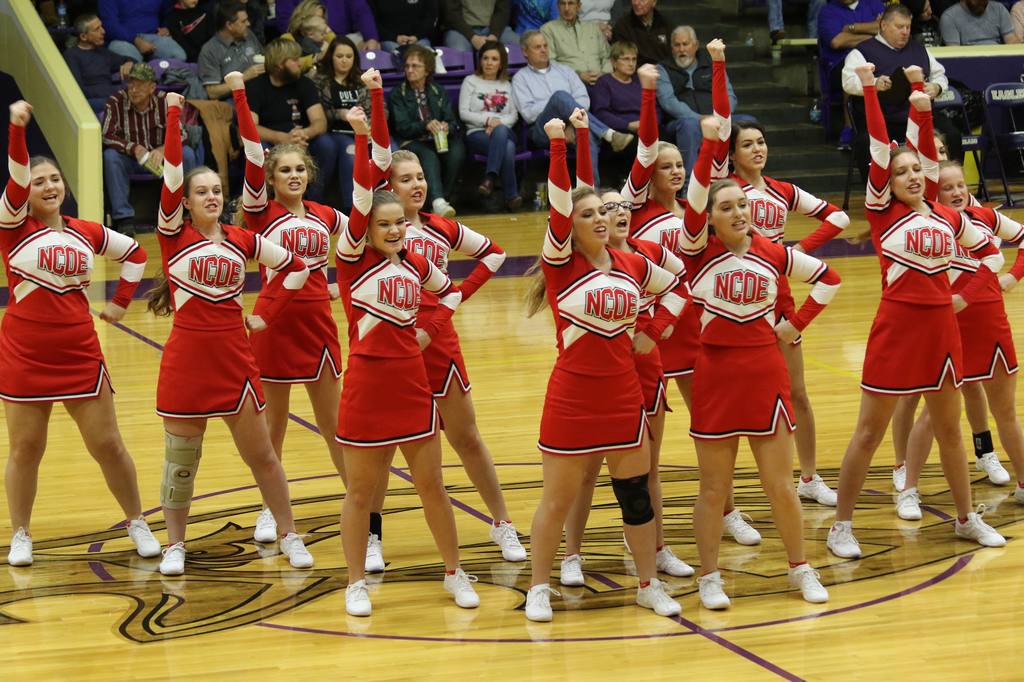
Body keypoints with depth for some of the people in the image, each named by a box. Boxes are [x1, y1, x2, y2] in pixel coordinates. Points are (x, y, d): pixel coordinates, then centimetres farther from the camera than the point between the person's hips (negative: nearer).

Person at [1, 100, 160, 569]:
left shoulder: (86, 233, 5)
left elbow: (134, 252, 20)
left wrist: (121, 302, 12)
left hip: (80, 355, 2)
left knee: (107, 444, 7)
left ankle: (136, 524, 21)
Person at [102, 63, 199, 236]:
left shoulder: (165, 101, -10)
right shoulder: (116, 102, -14)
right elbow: (106, 136, -21)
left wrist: (163, 149, -33)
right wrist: (133, 148, -34)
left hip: (159, 157, 1)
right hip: (129, 159, -1)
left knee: (186, 154, -24)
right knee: (110, 156, -32)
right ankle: (124, 218, -29)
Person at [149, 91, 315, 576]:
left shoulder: (242, 240, 5)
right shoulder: (174, 236, -4)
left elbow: (293, 266, 16)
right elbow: (171, 175, -16)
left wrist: (266, 314, 8)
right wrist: (173, 116, -19)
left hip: (235, 359, 2)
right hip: (187, 359, -2)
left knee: (261, 454, 9)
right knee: (180, 459, 6)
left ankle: (289, 536, 20)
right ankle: (175, 545, 19)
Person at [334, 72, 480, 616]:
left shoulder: (417, 265, 6)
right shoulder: (353, 258, -7)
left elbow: (451, 291, 26)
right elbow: (363, 196, -19)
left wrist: (431, 329, 13)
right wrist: (362, 137, -26)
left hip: (412, 383, 4)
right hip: (367, 384, -4)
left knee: (431, 484, 11)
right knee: (360, 490, 6)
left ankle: (455, 574, 24)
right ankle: (356, 584, 18)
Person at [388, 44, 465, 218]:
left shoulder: (439, 92, 19)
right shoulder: (397, 94, 9)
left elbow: (453, 122, 10)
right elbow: (401, 127, -5)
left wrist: (447, 127, -17)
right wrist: (425, 126, -24)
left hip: (440, 140, 3)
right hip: (413, 143, -3)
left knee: (457, 151, -32)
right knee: (429, 155, -38)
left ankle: (445, 196, -23)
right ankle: (437, 202, -58)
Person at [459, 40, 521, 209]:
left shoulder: (506, 85, 26)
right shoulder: (470, 81, 15)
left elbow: (514, 115, 14)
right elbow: (464, 113, 4)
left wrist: (498, 123, -8)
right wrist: (488, 119, -10)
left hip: (505, 131, 2)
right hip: (477, 133, -2)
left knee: (501, 131, -40)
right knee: (507, 148, -37)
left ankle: (490, 179, -47)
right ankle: (511, 196, -38)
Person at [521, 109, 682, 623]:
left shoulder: (632, 266, 3)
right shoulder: (561, 265, -10)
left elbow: (674, 288, 21)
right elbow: (559, 208, -24)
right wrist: (558, 145, -32)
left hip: (624, 395, 4)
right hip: (572, 398, -4)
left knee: (635, 493, 10)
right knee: (557, 499, 5)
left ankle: (649, 585, 23)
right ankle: (538, 588, 18)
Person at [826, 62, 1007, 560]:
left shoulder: (948, 219, 5)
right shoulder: (883, 214, -6)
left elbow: (990, 252, 20)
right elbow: (879, 150, -12)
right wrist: (869, 90, -15)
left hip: (941, 328, 4)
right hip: (896, 328, -4)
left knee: (949, 429, 15)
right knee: (869, 434, 0)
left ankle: (966, 518, 27)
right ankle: (842, 527, 7)